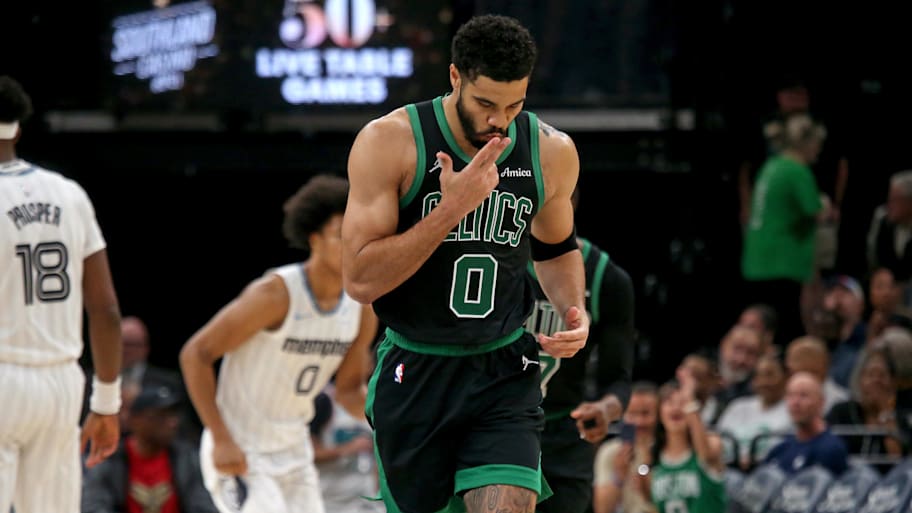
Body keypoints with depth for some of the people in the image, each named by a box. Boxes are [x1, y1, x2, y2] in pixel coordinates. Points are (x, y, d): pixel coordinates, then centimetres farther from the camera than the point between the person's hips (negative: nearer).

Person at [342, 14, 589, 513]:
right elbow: (360, 280, -18)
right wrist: (451, 208, -24)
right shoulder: (389, 143, -12)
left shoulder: (552, 153, 0)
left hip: (505, 377, 2)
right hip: (413, 375, -2)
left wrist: (574, 311, 1)